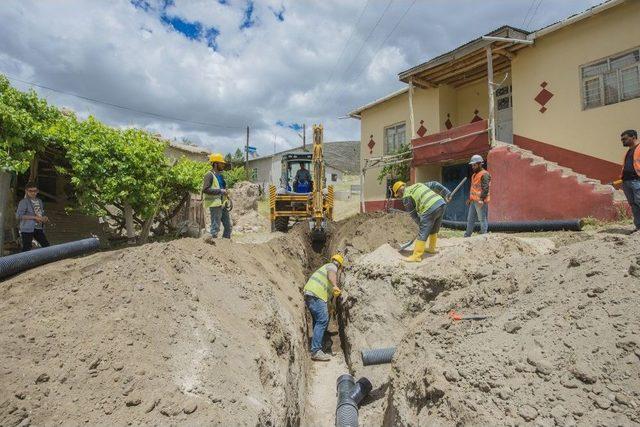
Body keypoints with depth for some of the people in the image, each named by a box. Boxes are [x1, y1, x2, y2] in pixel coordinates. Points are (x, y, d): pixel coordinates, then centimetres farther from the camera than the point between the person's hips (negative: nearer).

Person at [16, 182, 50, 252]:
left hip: (39, 228, 6)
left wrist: (45, 218, 3)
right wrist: (34, 217, -18)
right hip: (28, 229, -6)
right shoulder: (24, 202, -6)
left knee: (46, 245, 5)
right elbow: (18, 216, -14)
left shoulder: (39, 201, 15)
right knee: (26, 248, -4)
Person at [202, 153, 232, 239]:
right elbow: (205, 189, -20)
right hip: (215, 204, -9)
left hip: (223, 204, 9)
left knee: (228, 225, 11)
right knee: (215, 226, -7)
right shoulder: (209, 175, -9)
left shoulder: (220, 175, 17)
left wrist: (225, 191, 13)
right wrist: (220, 191, -20)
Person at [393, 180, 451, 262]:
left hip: (430, 209, -8)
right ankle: (431, 248, 40)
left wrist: (421, 224, 18)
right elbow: (434, 184, 21)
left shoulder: (406, 196, 6)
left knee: (422, 234, -2)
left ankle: (417, 256, 2)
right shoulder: (418, 185, 27)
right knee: (434, 230, 26)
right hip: (442, 203, 8)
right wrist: (446, 194, 17)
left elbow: (413, 214, 8)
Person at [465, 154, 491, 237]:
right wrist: (469, 198, 24)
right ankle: (467, 235, 18)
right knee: (470, 219, 12)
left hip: (480, 201, -10)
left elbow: (485, 188, -20)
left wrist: (481, 199, -26)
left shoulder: (484, 174, -12)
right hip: (473, 201, 10)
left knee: (483, 219, -2)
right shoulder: (474, 175, 18)